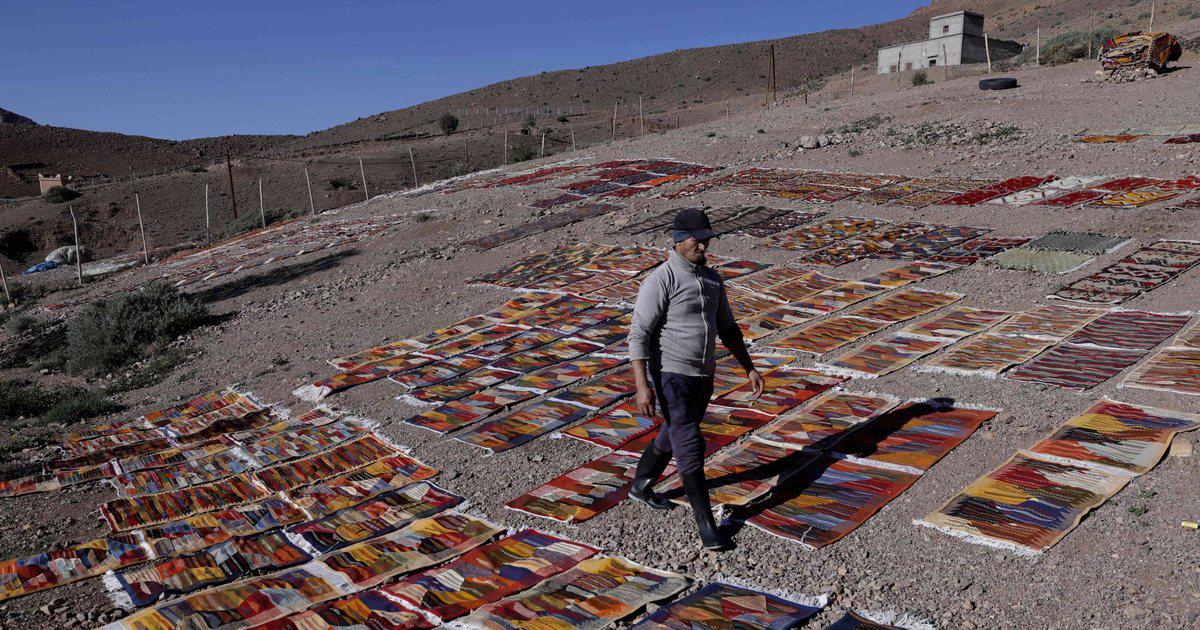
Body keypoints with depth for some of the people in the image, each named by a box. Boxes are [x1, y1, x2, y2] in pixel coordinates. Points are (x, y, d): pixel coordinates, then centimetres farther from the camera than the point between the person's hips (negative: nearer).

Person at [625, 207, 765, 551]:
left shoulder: (711, 278, 7)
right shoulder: (660, 281, -17)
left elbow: (727, 328, 16)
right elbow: (638, 336, -19)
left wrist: (750, 368, 10)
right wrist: (643, 387, -25)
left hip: (703, 376, 8)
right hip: (671, 376, -8)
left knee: (674, 437, 22)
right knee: (690, 446, -9)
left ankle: (640, 486, 46)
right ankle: (707, 526, 0)